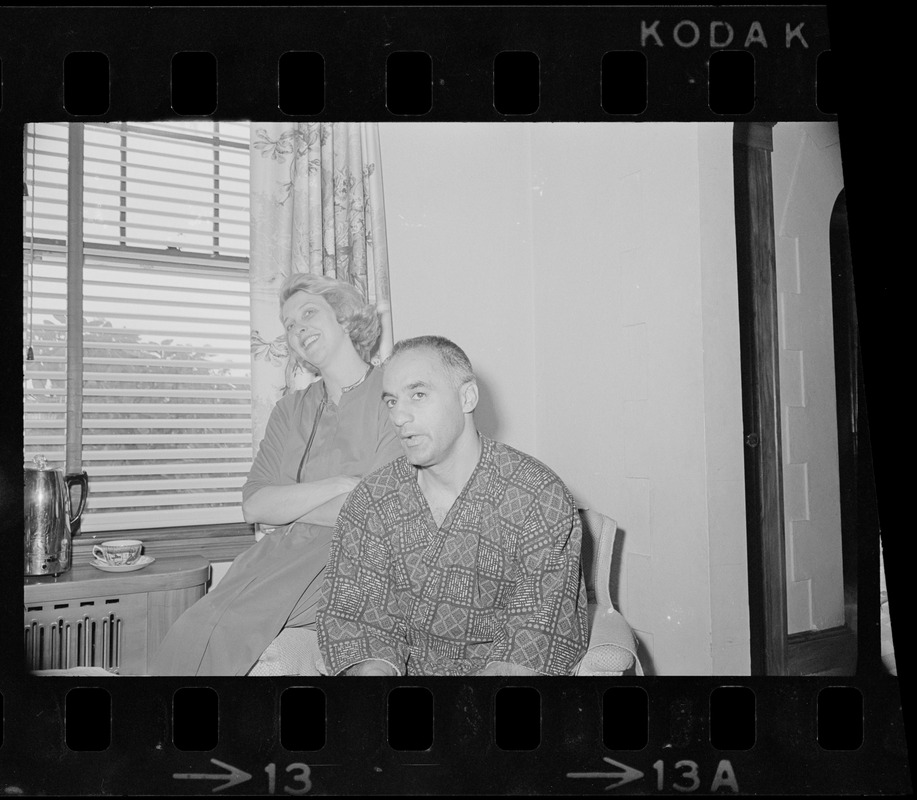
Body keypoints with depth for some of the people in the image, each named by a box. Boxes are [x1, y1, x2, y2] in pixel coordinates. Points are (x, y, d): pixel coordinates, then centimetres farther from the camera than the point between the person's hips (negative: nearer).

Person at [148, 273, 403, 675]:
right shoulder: (290, 410, 19)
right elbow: (253, 506, 5)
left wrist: (289, 503, -2)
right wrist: (340, 485, -9)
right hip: (282, 557, 5)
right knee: (189, 638, -18)